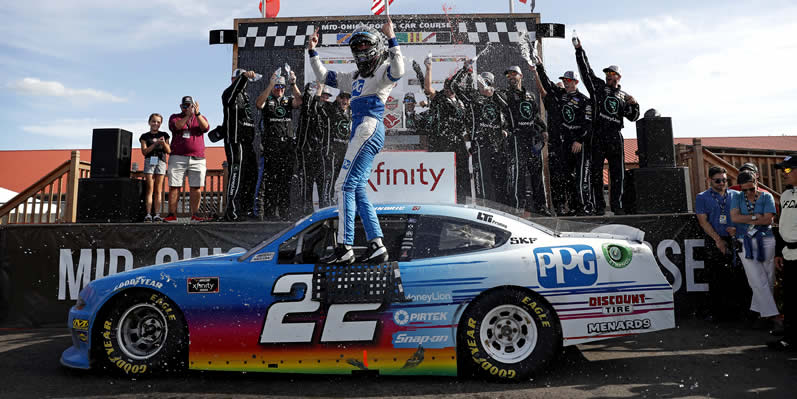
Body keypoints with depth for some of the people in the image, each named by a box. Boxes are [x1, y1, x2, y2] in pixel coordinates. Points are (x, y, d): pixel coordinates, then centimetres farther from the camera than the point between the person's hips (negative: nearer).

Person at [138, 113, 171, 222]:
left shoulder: (164, 135, 12)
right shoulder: (145, 136, 9)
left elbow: (169, 151, 7)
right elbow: (144, 151, -1)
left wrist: (164, 143, -12)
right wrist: (155, 143, -12)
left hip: (161, 161, 1)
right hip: (149, 161, -1)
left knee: (158, 190, -1)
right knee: (150, 189, -6)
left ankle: (157, 214, -3)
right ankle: (148, 214, -8)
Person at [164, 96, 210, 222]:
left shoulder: (200, 117, 16)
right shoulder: (175, 117, 14)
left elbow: (205, 127, -6)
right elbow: (175, 126, -9)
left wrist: (197, 114, -18)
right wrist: (188, 115, -19)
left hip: (197, 158, 1)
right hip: (177, 158, -1)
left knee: (196, 188, -2)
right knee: (174, 187, -4)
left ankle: (195, 214, 1)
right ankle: (172, 214, -1)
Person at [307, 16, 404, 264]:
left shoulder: (383, 70, 5)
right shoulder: (355, 78, 29)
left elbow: (398, 71, -20)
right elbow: (324, 76, 34)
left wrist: (392, 40, -23)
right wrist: (313, 52, 26)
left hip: (369, 127, -9)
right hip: (361, 130, 9)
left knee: (344, 186, -15)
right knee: (357, 190, 4)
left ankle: (344, 248, -16)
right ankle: (377, 247, 2)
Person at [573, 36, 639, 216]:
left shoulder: (624, 96, 19)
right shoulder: (598, 86, 12)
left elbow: (633, 117, 17)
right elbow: (586, 70, 5)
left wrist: (633, 105, -2)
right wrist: (579, 50, -1)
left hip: (615, 136, 3)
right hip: (598, 135, -2)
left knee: (618, 172, 2)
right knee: (596, 172, -4)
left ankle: (616, 204, 9)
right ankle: (599, 206, 1)